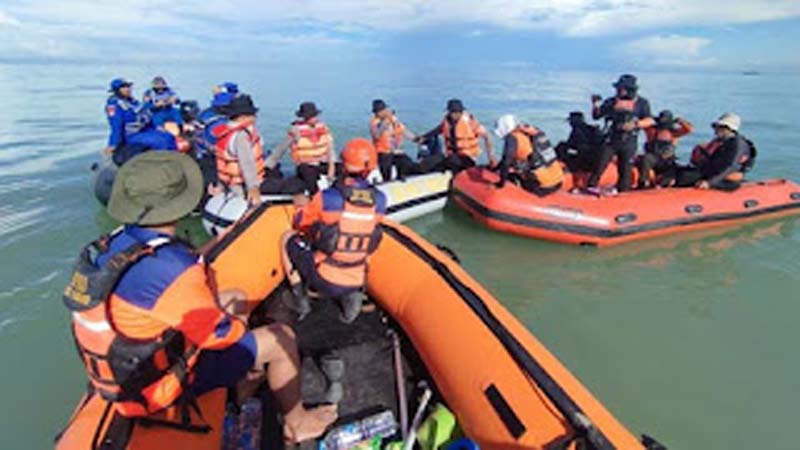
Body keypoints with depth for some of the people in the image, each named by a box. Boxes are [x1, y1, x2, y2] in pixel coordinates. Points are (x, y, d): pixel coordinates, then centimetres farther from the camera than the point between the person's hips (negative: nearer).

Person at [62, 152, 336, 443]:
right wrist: (238, 324, 0)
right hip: (161, 388, -8)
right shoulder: (170, 268, -34)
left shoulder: (110, 245, -8)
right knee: (280, 338, -1)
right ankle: (295, 423, 23)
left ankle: (242, 386, 31)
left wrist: (214, 299, 7)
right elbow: (220, 335, -22)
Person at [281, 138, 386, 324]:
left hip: (323, 280, -3)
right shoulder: (379, 200, -8)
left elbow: (301, 224, 1)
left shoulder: (326, 198, -18)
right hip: (356, 283, 3)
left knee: (289, 238, 19)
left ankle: (301, 301, 17)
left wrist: (302, 206, 24)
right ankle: (352, 296, 12)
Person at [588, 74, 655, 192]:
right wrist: (595, 104, -7)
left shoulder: (641, 103, 2)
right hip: (612, 140, 1)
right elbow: (596, 116, 10)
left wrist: (635, 124, -22)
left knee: (625, 170, 3)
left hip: (629, 143, -1)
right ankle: (591, 187, 0)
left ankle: (623, 192, 13)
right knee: (600, 165, -6)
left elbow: (649, 121, -6)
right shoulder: (612, 102, 6)